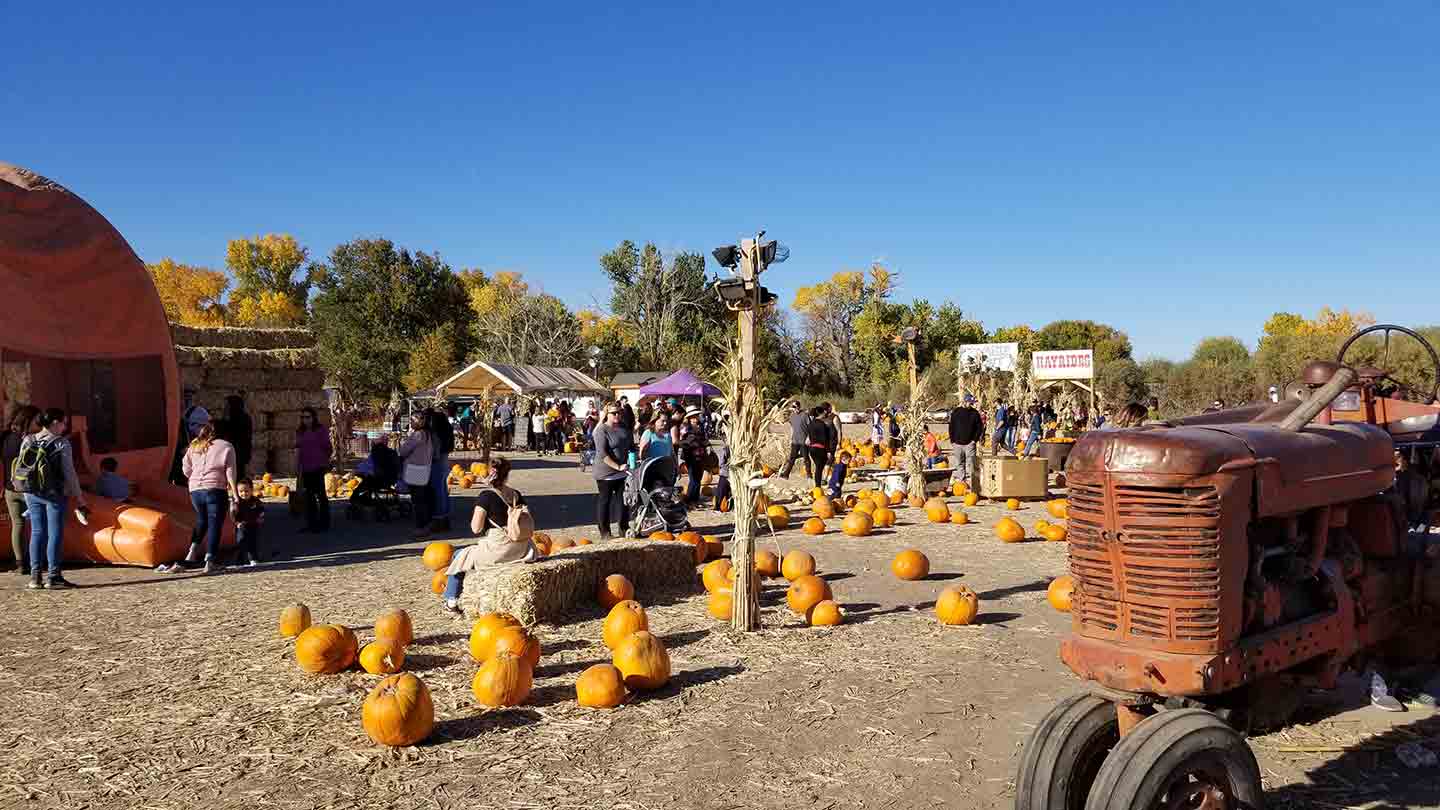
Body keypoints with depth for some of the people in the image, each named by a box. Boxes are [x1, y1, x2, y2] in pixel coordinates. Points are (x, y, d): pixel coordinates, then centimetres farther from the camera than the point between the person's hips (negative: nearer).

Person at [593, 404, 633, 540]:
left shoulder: (624, 429, 9)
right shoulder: (602, 430, -11)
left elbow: (631, 447, 21)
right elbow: (602, 454, -20)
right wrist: (618, 466, -25)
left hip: (623, 472, 6)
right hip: (606, 472, -6)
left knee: (625, 501, 9)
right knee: (604, 502, 3)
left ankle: (624, 529, 21)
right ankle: (605, 532, 10)